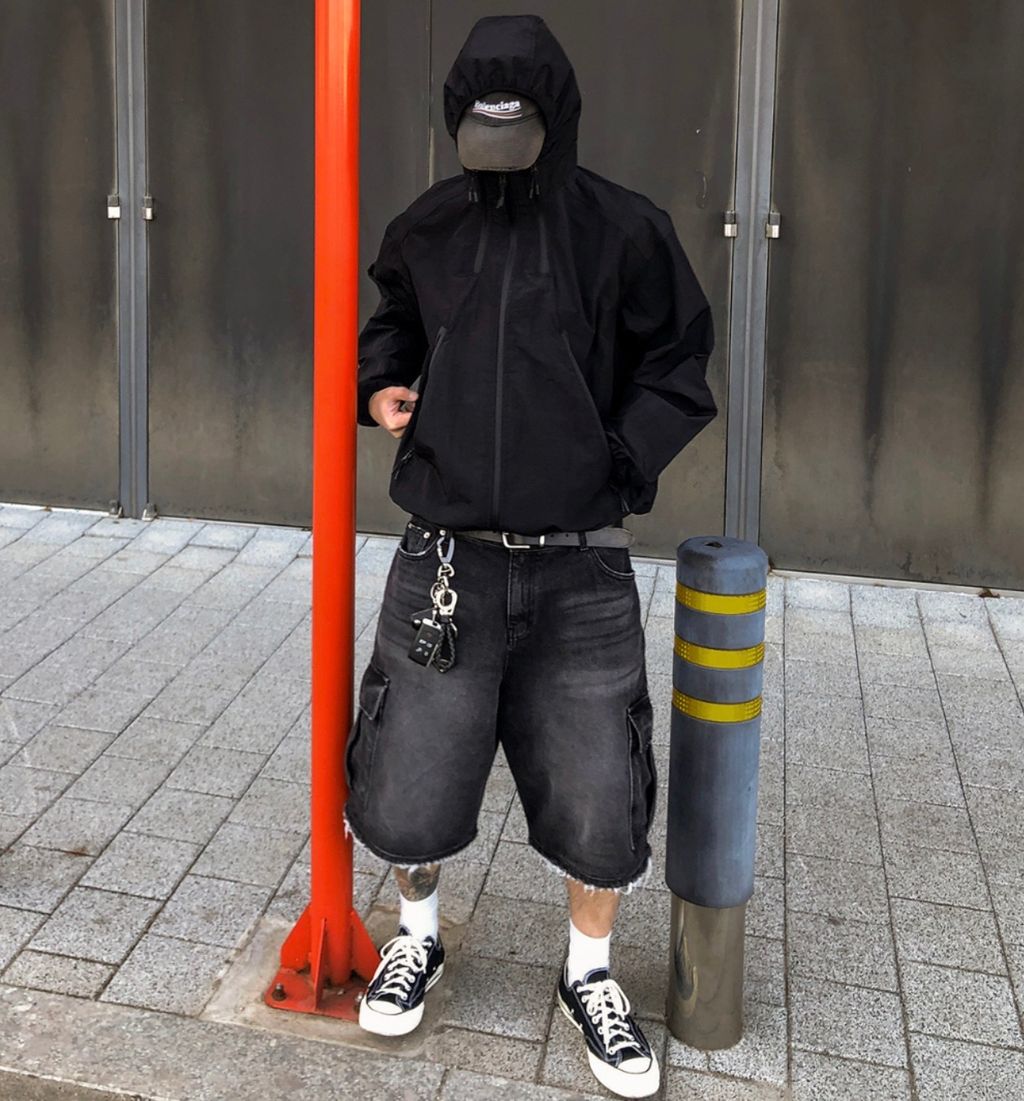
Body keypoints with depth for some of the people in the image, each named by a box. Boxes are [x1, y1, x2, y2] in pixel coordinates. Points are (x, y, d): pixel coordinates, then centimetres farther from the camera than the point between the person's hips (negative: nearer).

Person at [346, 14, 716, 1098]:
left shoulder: (625, 231, -2)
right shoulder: (426, 229, 6)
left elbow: (676, 368, 6)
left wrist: (620, 461, -8)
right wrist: (379, 385, 5)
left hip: (581, 572, -1)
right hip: (445, 561, 2)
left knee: (599, 806, 3)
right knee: (405, 803, 4)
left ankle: (590, 975, 32)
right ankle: (417, 936, 37)